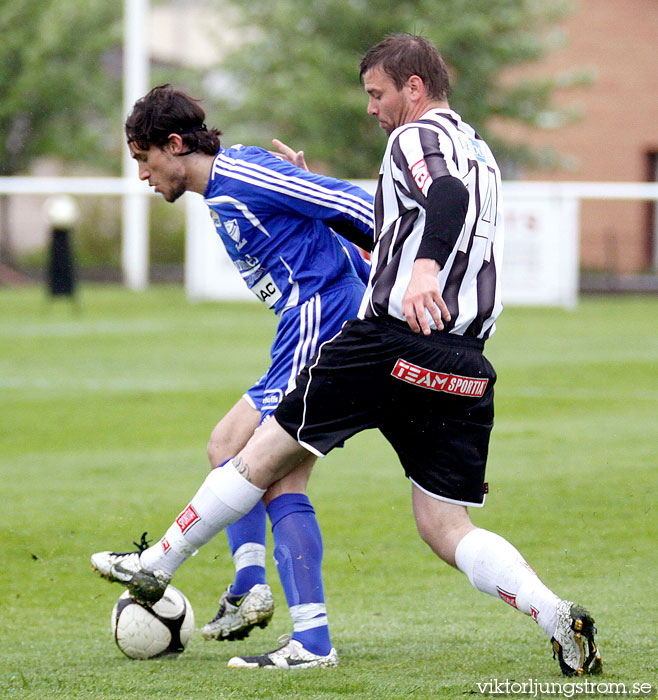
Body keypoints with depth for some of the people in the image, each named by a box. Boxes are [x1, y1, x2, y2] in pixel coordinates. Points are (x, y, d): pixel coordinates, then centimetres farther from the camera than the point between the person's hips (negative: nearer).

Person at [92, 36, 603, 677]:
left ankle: (155, 568, 19)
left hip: (391, 342, -8)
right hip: (465, 369, 8)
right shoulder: (479, 153, 25)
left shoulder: (417, 137, -2)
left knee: (266, 453, 7)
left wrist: (426, 268, -41)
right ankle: (559, 618, -14)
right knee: (446, 528, 7)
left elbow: (449, 195, -25)